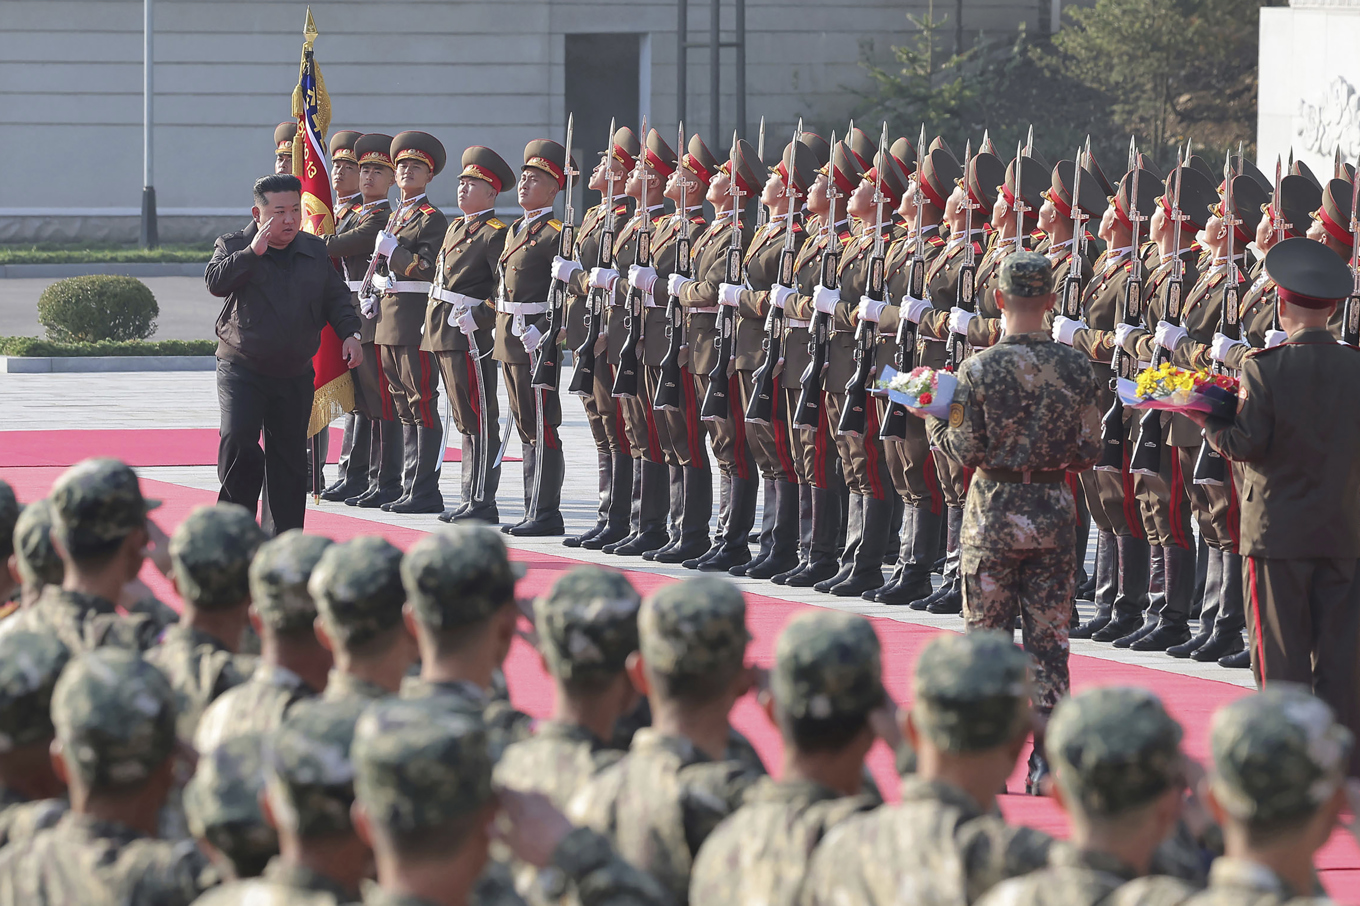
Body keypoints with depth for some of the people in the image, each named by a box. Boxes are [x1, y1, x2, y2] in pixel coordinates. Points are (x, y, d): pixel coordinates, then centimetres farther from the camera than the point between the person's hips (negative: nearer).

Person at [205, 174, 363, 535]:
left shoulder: (315, 251, 8)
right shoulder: (233, 246, -3)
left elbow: (336, 297, 16)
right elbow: (216, 281, -21)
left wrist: (349, 333, 2)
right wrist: (253, 252, -26)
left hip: (295, 376, 4)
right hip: (242, 370, -4)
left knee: (289, 458, 7)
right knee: (238, 441, -21)